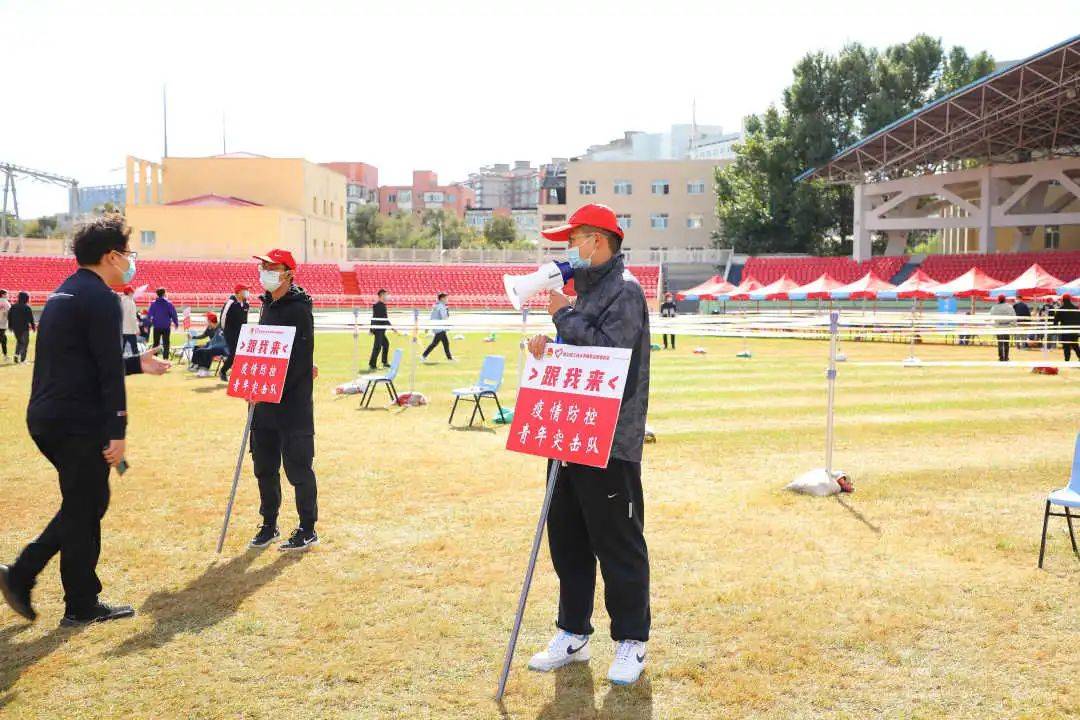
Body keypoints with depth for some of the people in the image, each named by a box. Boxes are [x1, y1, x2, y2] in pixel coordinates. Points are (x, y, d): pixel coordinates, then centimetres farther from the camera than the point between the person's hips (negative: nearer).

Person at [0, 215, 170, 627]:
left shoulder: (63, 295, 17)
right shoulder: (101, 298, -13)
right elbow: (109, 371, -18)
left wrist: (136, 365, 28)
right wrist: (117, 432, -18)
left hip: (46, 418, 9)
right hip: (79, 422, -9)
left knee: (84, 504, 19)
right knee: (84, 509, 2)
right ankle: (82, 607, 13)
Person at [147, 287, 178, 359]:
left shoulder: (153, 304, -2)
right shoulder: (168, 304, -7)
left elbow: (149, 315, -2)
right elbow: (173, 314, -5)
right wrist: (176, 323, 7)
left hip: (156, 327, 2)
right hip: (166, 327, -2)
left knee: (156, 344, 13)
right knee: (166, 344, 5)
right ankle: (165, 359, -1)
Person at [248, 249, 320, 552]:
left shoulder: (298, 308, -12)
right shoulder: (268, 305, 15)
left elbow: (302, 358, -19)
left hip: (292, 402, -8)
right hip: (265, 401, 9)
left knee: (297, 466, -1)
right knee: (264, 465, 13)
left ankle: (308, 530, 9)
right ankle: (269, 524, 26)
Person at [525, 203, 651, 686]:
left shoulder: (625, 290, -10)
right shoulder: (585, 291, 18)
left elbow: (607, 349, -24)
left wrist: (563, 315, -13)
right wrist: (548, 345, 2)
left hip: (611, 442, -9)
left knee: (618, 544, 0)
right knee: (566, 537, 14)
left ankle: (631, 641, 13)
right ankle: (573, 634, 26)